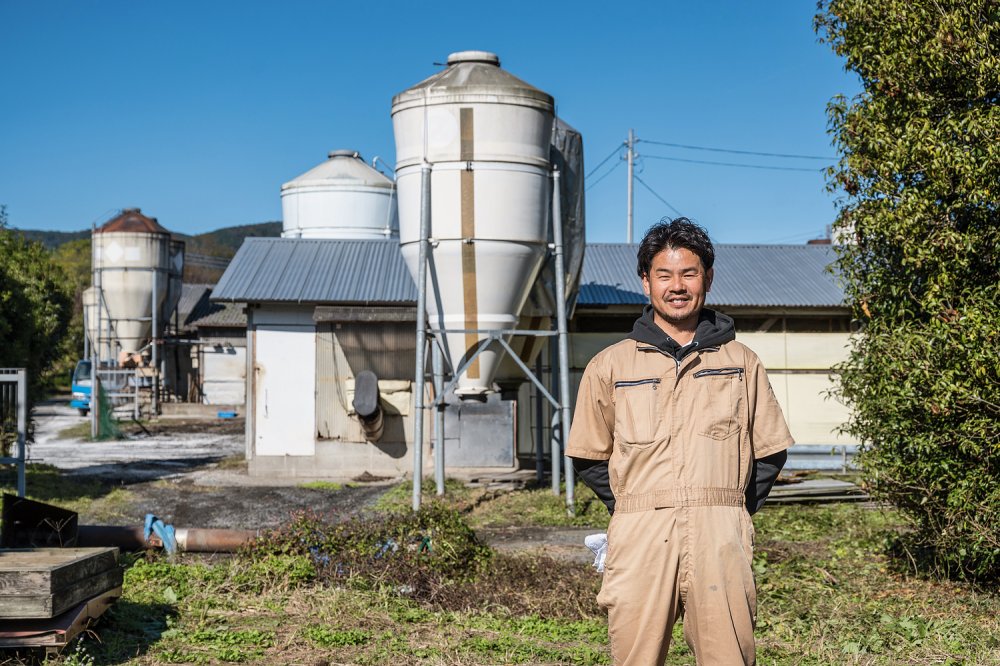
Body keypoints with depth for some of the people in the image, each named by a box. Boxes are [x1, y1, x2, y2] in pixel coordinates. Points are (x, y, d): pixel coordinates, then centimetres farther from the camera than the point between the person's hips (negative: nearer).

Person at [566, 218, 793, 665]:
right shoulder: (609, 367, 9)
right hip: (640, 539, 0)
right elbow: (589, 457, 14)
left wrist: (731, 511, 8)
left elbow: (770, 451, 16)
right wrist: (633, 511, 7)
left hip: (720, 541, 1)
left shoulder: (741, 363, 13)